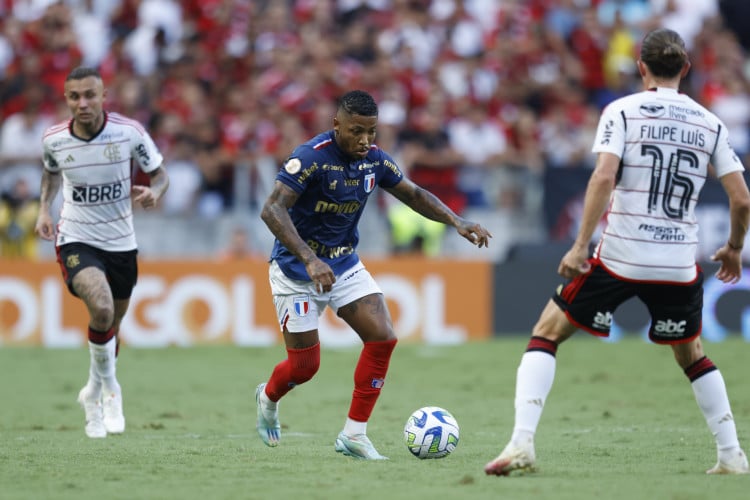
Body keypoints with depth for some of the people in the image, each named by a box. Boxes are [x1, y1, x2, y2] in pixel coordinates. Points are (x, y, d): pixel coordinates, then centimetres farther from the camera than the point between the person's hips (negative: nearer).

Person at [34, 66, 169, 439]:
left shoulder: (129, 132, -12)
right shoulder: (53, 139, -8)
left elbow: (159, 173, 1)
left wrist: (153, 191, -21)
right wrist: (44, 207, 1)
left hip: (121, 243, 2)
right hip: (75, 241, -2)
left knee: (110, 330, 13)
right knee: (101, 307, -28)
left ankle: (95, 395, 40)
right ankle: (108, 386, -5)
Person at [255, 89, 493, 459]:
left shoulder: (375, 160, -5)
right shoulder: (311, 157, -26)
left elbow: (413, 194, 10)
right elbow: (272, 209, -34)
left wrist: (456, 222, -6)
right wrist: (310, 260, -45)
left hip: (344, 265, 6)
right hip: (295, 271, -6)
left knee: (383, 338, -12)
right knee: (305, 365, -1)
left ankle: (353, 435, -2)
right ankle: (267, 398, 36)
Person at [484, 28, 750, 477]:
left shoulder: (621, 111, -2)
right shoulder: (710, 124, 7)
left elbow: (604, 176, -16)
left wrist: (581, 245, -14)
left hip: (619, 258, -3)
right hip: (680, 265, 3)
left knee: (546, 334, 8)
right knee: (692, 355, 26)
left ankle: (522, 444, -8)